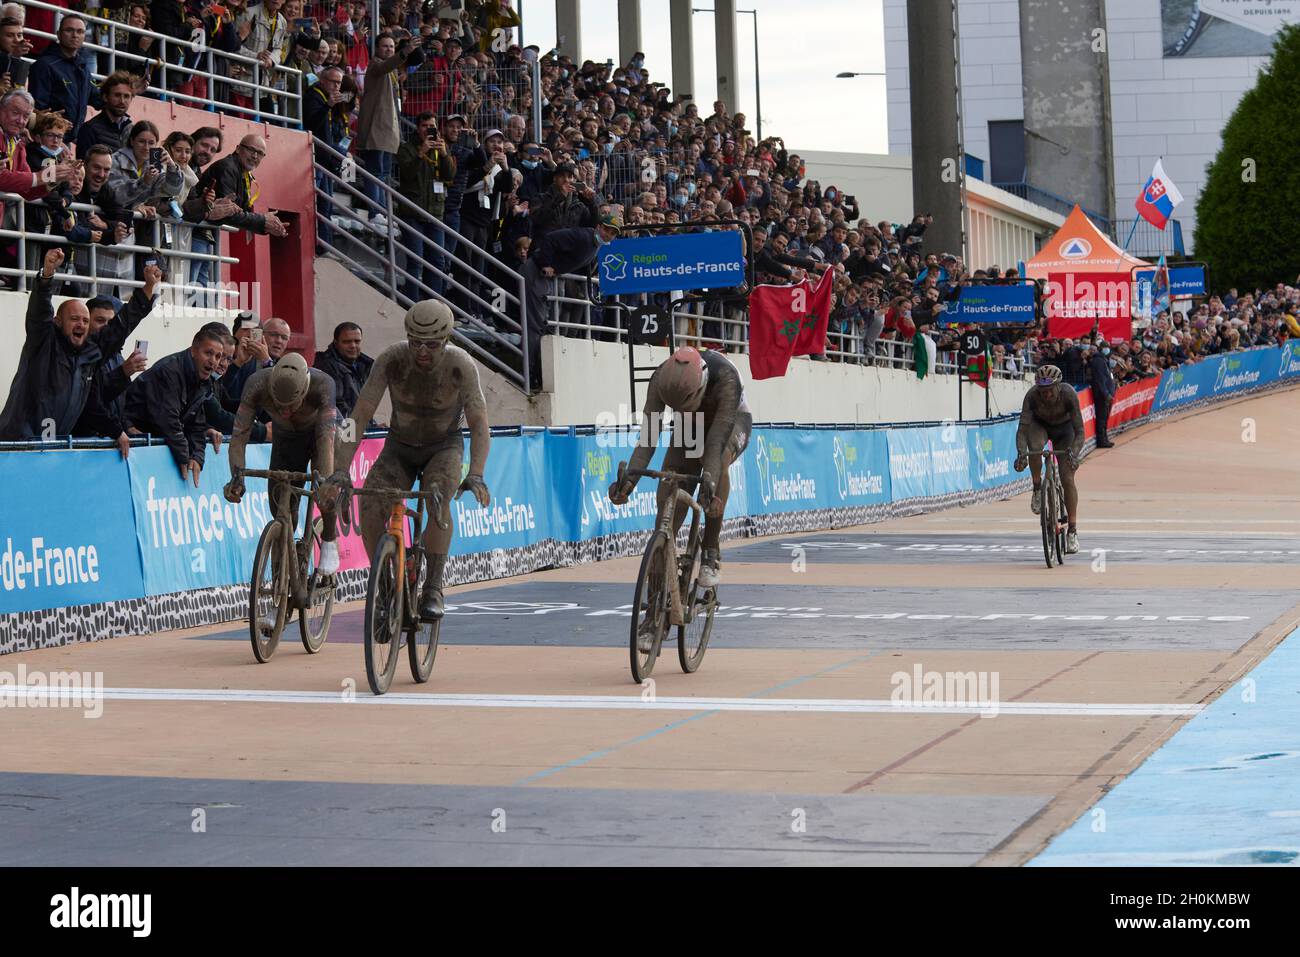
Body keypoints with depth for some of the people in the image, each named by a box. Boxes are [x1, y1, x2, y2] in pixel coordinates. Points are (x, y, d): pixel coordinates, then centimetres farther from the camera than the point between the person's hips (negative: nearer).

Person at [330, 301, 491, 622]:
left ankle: (433, 589, -26)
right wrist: (340, 469, -32)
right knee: (370, 510, -22)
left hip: (444, 447, -2)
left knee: (438, 498, -34)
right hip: (400, 447, 2)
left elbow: (478, 422, -22)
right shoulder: (392, 359, -24)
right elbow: (360, 415, -23)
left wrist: (476, 475, -37)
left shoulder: (461, 365, -25)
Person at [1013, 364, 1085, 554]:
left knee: (1067, 478, -11)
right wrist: (1021, 453, -54)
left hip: (1063, 427, 0)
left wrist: (1074, 454, -52)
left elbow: (1079, 430, -35)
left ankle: (1073, 531, -5)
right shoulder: (1032, 395, -34)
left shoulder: (1069, 394, -35)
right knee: (1034, 448, -36)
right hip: (1039, 424, 0)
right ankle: (1038, 488, -10)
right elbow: (1022, 429, -37)